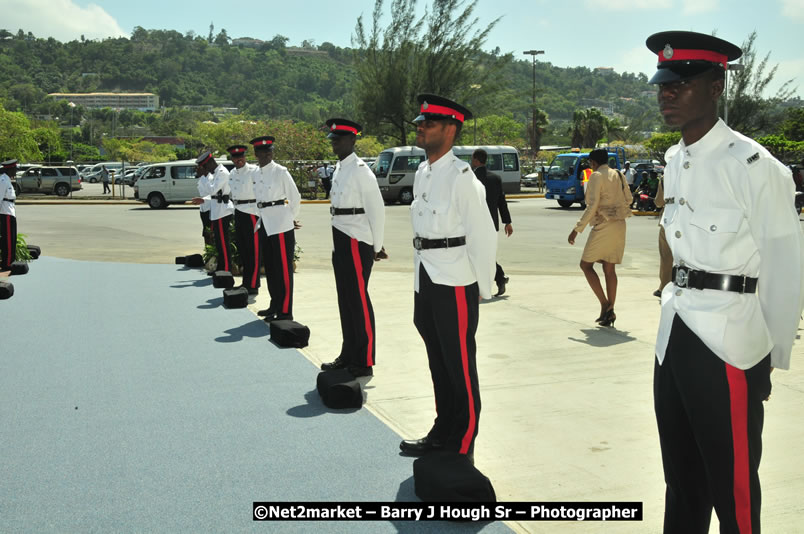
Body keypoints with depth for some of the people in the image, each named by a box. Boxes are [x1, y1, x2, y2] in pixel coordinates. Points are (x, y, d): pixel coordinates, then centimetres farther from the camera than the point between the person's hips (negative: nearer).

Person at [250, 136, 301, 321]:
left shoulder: (280, 172, -9)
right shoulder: (255, 174, 11)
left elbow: (295, 198, -5)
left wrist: (291, 218, 3)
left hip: (281, 225, -8)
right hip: (265, 224, 8)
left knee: (284, 269, -5)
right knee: (269, 267, 15)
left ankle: (285, 311, -2)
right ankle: (275, 305, 27)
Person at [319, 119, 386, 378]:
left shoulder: (360, 170, -13)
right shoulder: (339, 168, 14)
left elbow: (376, 210, -14)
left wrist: (376, 247, -7)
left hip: (356, 243, -9)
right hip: (339, 241, 9)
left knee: (359, 301, -3)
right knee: (346, 300, 15)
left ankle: (364, 363, 5)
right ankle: (348, 355, 26)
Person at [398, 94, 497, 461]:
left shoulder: (461, 177, -13)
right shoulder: (422, 173, 12)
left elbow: (483, 236, -13)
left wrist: (482, 290, -9)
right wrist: (420, 281, 15)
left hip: (455, 284, -8)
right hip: (425, 280, 8)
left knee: (460, 367, 1)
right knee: (438, 362, 18)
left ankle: (462, 451, 13)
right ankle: (442, 434, 33)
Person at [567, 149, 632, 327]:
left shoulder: (597, 176, -10)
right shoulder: (619, 176, 12)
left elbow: (592, 205, -17)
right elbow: (628, 199, 16)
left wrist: (577, 229, -16)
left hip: (603, 226, -7)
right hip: (620, 225, 7)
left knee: (586, 264, 3)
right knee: (609, 269, 10)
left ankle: (605, 305, -7)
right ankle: (610, 312, 9)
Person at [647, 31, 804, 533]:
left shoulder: (753, 166, -14)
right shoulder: (675, 162, 10)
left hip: (729, 346, -7)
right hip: (674, 336, 8)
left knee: (733, 490, 5)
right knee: (682, 481, 21)